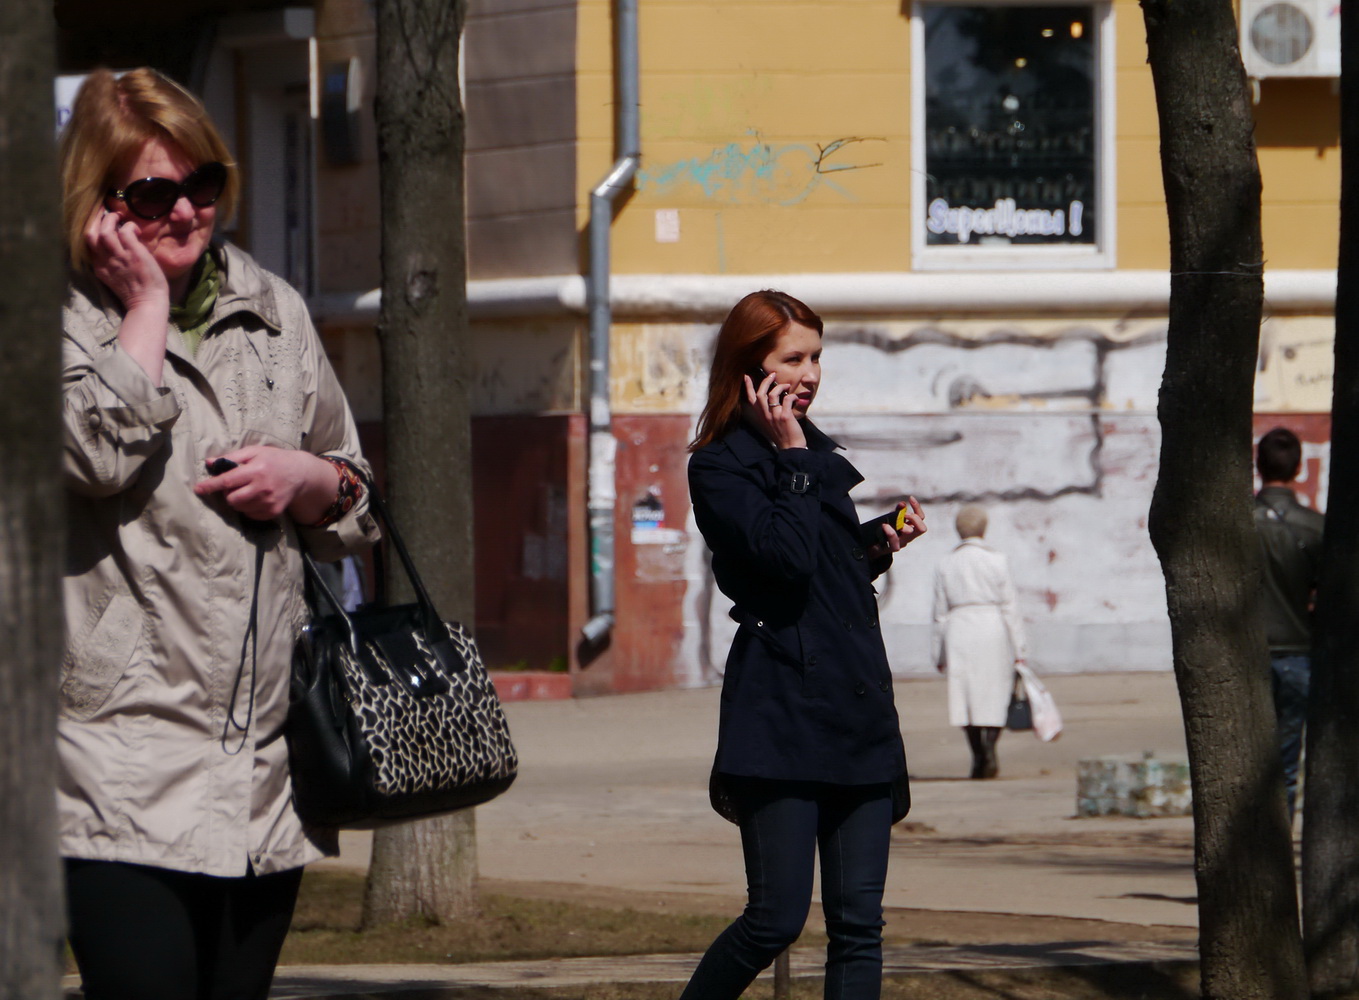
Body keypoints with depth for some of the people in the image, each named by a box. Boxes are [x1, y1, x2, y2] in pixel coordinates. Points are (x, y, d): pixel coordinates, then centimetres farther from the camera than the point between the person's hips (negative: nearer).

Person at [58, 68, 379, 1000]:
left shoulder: (272, 311, 16)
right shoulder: (65, 319, -1)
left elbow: (354, 501, 24)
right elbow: (103, 453, -21)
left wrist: (305, 480, 1)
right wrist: (146, 306, -9)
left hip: (265, 765, 6)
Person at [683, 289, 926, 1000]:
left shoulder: (820, 455, 19)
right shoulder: (721, 466, -5)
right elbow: (786, 556, -20)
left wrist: (881, 546, 9)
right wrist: (793, 456, -12)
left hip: (857, 707, 7)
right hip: (780, 712, -7)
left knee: (859, 922, 1)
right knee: (777, 918, -10)